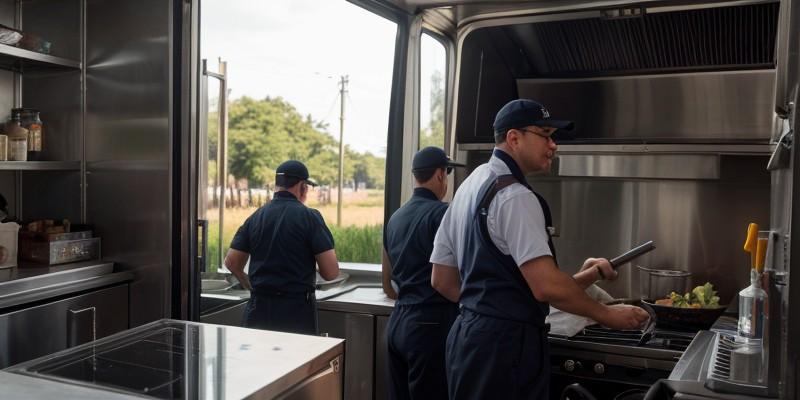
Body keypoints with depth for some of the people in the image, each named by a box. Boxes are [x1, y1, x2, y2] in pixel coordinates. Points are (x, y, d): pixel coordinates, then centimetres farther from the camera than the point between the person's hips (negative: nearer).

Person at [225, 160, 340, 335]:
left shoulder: (255, 217, 5)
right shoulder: (309, 217, -9)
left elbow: (231, 262, 7)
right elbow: (331, 272, -13)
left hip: (259, 307, 4)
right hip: (297, 307, -4)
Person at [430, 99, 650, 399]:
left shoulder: (470, 186, 12)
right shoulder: (514, 196, -17)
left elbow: (442, 279, 14)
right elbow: (547, 286, -24)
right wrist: (606, 315, -10)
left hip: (468, 335, 9)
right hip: (504, 344, -9)